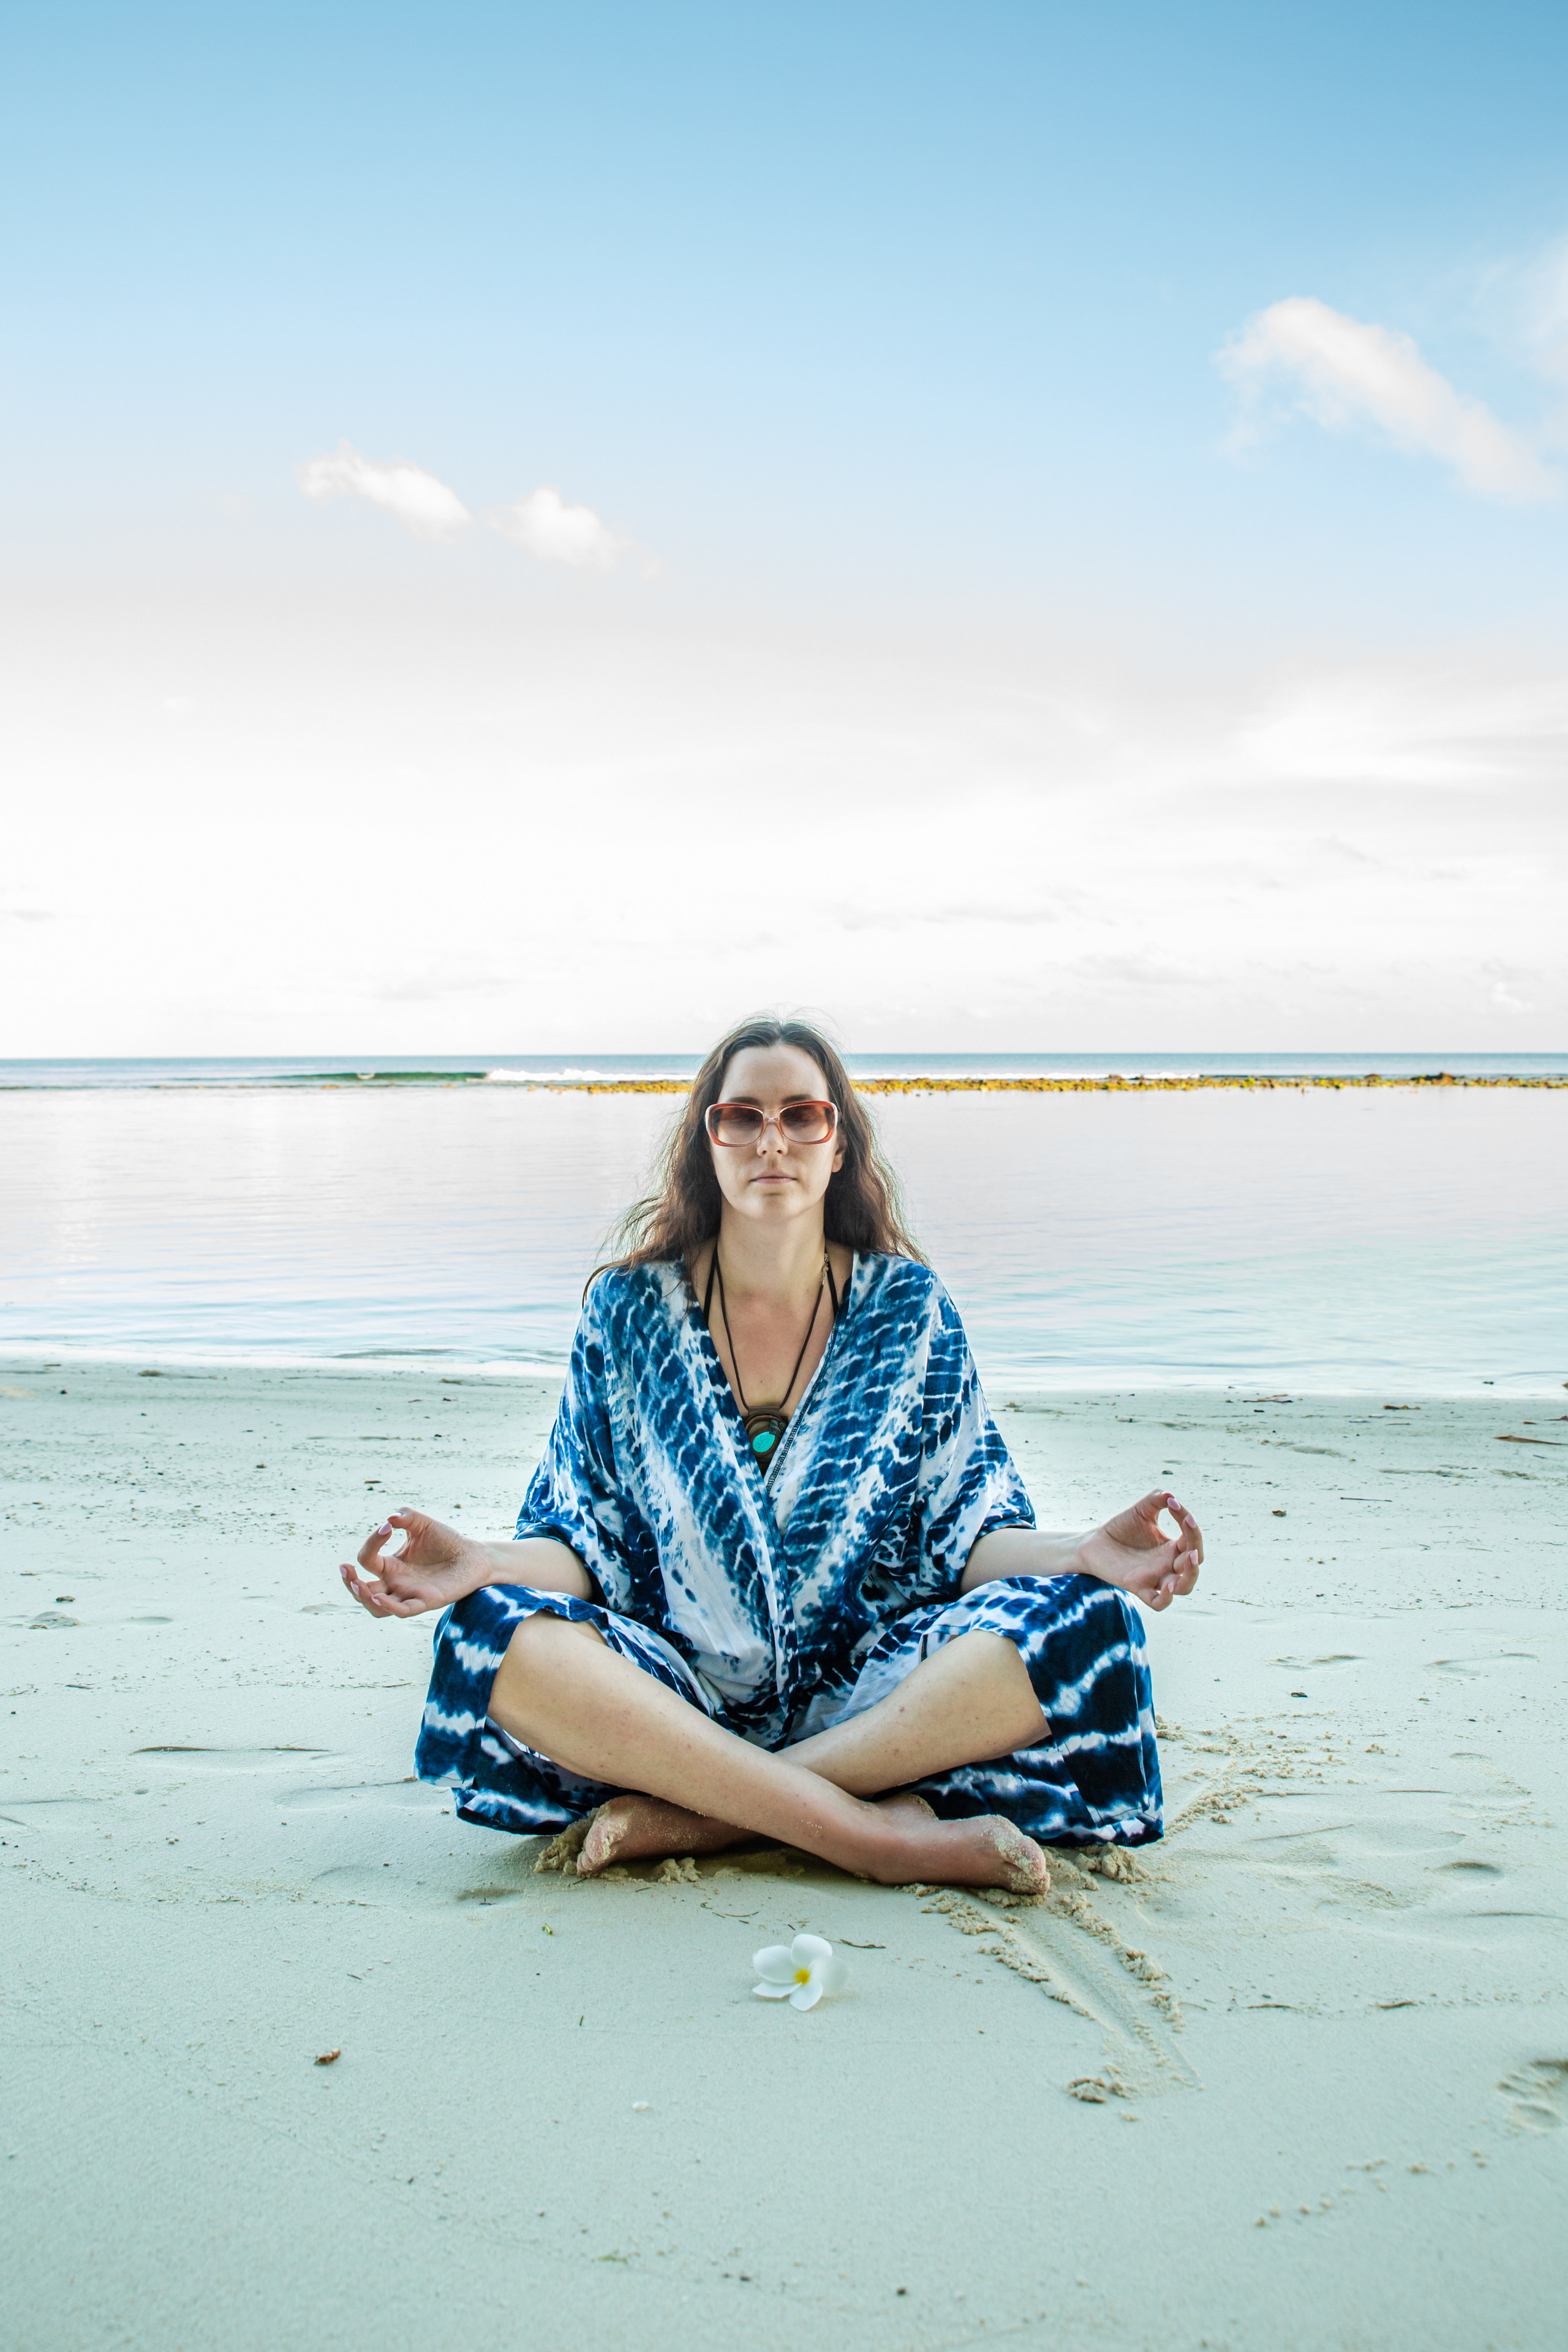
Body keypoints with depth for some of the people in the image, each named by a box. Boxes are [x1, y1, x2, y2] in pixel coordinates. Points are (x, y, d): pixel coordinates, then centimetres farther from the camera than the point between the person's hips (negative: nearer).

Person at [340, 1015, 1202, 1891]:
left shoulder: (908, 1308, 5)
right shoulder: (629, 1311, 4)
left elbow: (968, 1535, 3)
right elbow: (586, 1545, 3)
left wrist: (1087, 1552, -19)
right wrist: (485, 1561, -20)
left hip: (870, 1687, 1)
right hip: (679, 1686, 0)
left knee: (1085, 1625, -26)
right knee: (491, 1636, -29)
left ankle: (697, 1814, -26)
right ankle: (883, 1834, -31)